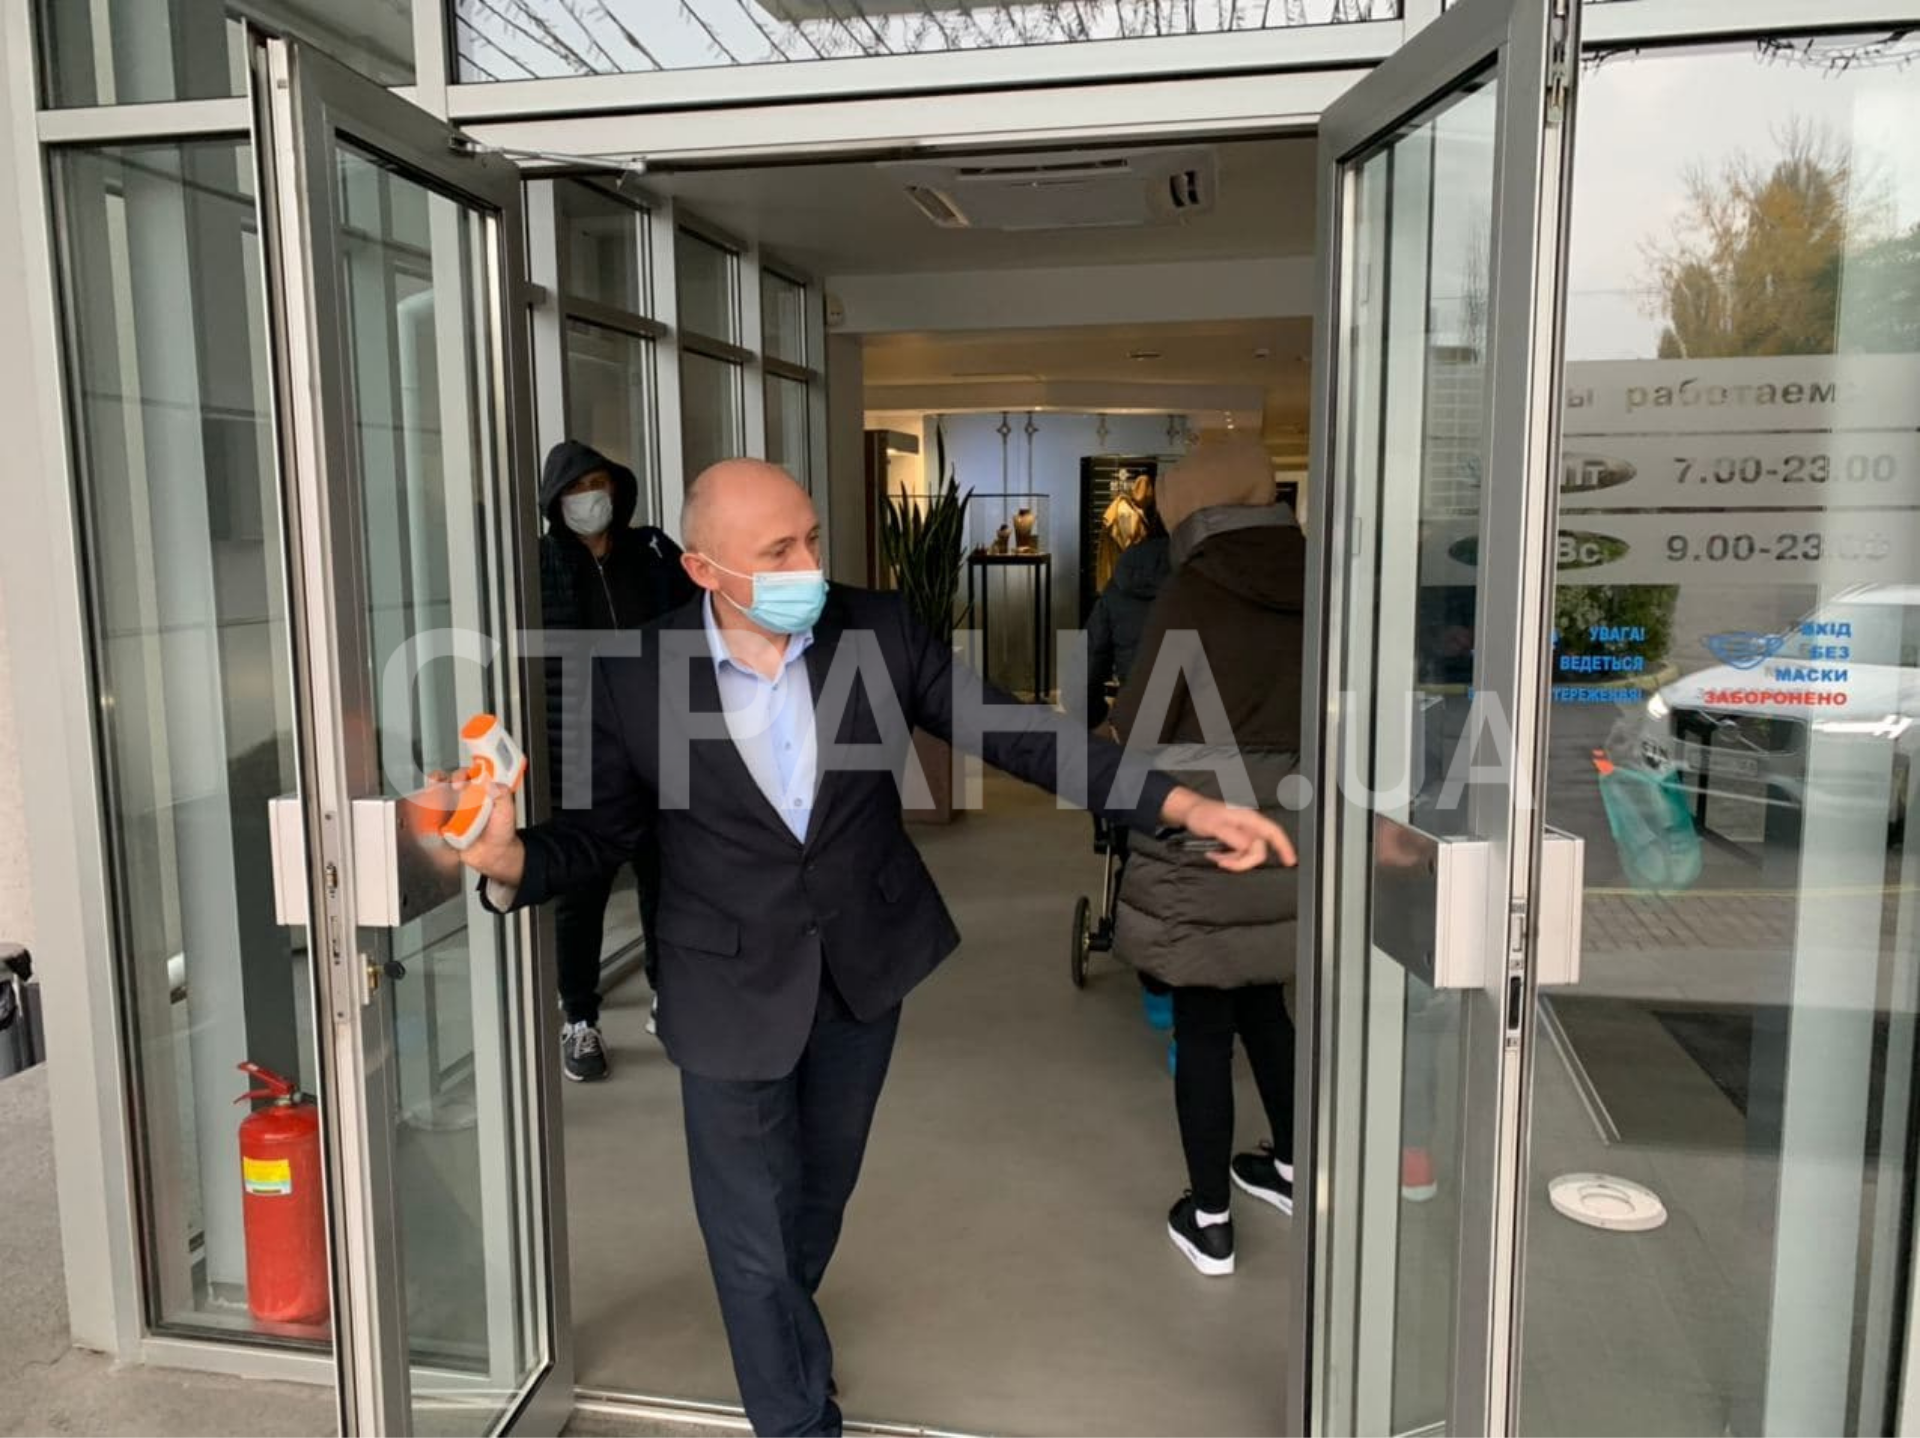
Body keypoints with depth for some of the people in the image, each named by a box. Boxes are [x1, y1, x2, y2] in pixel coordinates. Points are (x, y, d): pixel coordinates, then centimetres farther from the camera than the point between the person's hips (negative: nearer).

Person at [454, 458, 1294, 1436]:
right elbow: (601, 832, -5)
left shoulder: (878, 632, -11)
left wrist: (1184, 805, -17)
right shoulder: (637, 680, -16)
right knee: (751, 1234, 7)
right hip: (733, 983, -3)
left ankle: (780, 1322, 58)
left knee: (824, 1185, 25)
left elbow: (1012, 733, -9)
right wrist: (514, 861, -29)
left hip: (864, 964, 3)